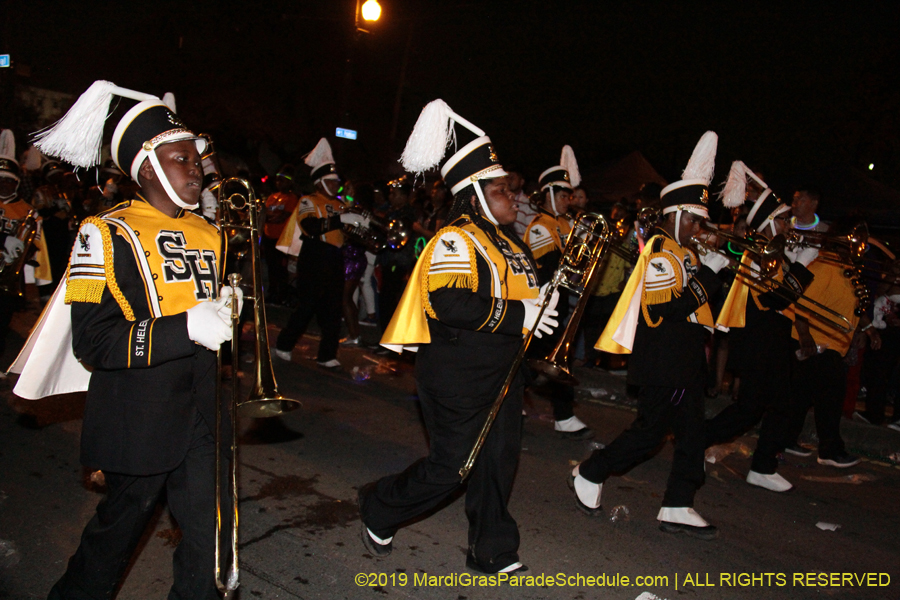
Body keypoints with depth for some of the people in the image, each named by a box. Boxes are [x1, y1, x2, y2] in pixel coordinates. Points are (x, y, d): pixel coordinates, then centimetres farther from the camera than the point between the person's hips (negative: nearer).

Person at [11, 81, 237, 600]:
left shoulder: (207, 235, 10)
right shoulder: (108, 235, -12)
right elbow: (92, 343, -20)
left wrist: (222, 308, 2)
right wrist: (186, 328, -27)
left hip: (199, 417, 6)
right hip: (139, 422, -5)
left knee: (204, 530, 9)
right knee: (122, 524, 15)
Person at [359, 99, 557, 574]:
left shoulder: (510, 244, 13)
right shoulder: (455, 241, -16)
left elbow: (523, 288, 26)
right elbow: (450, 304, -30)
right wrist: (518, 314, -26)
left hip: (501, 374, 9)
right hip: (458, 379, -8)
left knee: (499, 460, 13)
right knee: (449, 467, 2)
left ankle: (492, 553, 30)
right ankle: (379, 509, 28)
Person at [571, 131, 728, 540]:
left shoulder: (681, 252, 15)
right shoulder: (661, 255, -16)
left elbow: (697, 300, 18)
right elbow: (669, 308, -25)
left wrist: (711, 268, 5)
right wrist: (707, 275, -19)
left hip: (684, 362, 10)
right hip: (663, 364, -10)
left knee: (691, 434, 10)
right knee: (650, 431, 0)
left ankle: (678, 508, 19)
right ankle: (589, 475, 18)